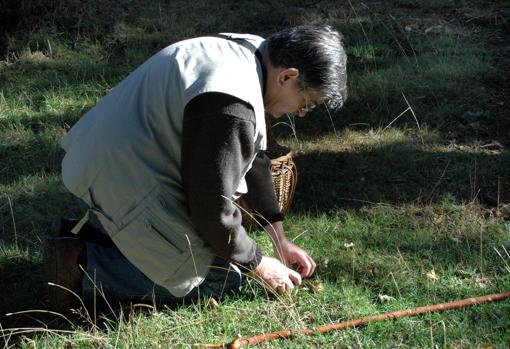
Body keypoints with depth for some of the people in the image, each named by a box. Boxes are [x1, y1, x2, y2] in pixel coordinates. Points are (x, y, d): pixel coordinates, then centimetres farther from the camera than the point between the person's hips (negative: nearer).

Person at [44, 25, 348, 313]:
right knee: (222, 279, -4)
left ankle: (93, 233, 15)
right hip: (127, 189, -10)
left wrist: (280, 240, 17)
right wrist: (258, 266, -4)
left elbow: (253, 158, 15)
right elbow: (213, 210, -21)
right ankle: (83, 265, -9)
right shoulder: (231, 107, -28)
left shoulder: (245, 49, 5)